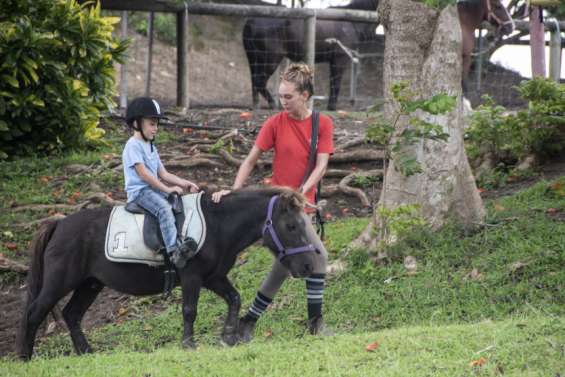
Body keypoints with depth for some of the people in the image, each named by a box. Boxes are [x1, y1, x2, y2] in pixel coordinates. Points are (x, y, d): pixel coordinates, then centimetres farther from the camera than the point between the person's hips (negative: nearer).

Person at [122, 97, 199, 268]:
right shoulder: (133, 145, -9)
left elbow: (163, 174, 17)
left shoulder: (151, 148, 20)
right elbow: (143, 174, -17)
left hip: (154, 189, 10)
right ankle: (174, 250, -47)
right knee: (164, 208, -32)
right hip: (139, 191, -10)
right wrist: (167, 189, -19)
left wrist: (184, 183, 3)